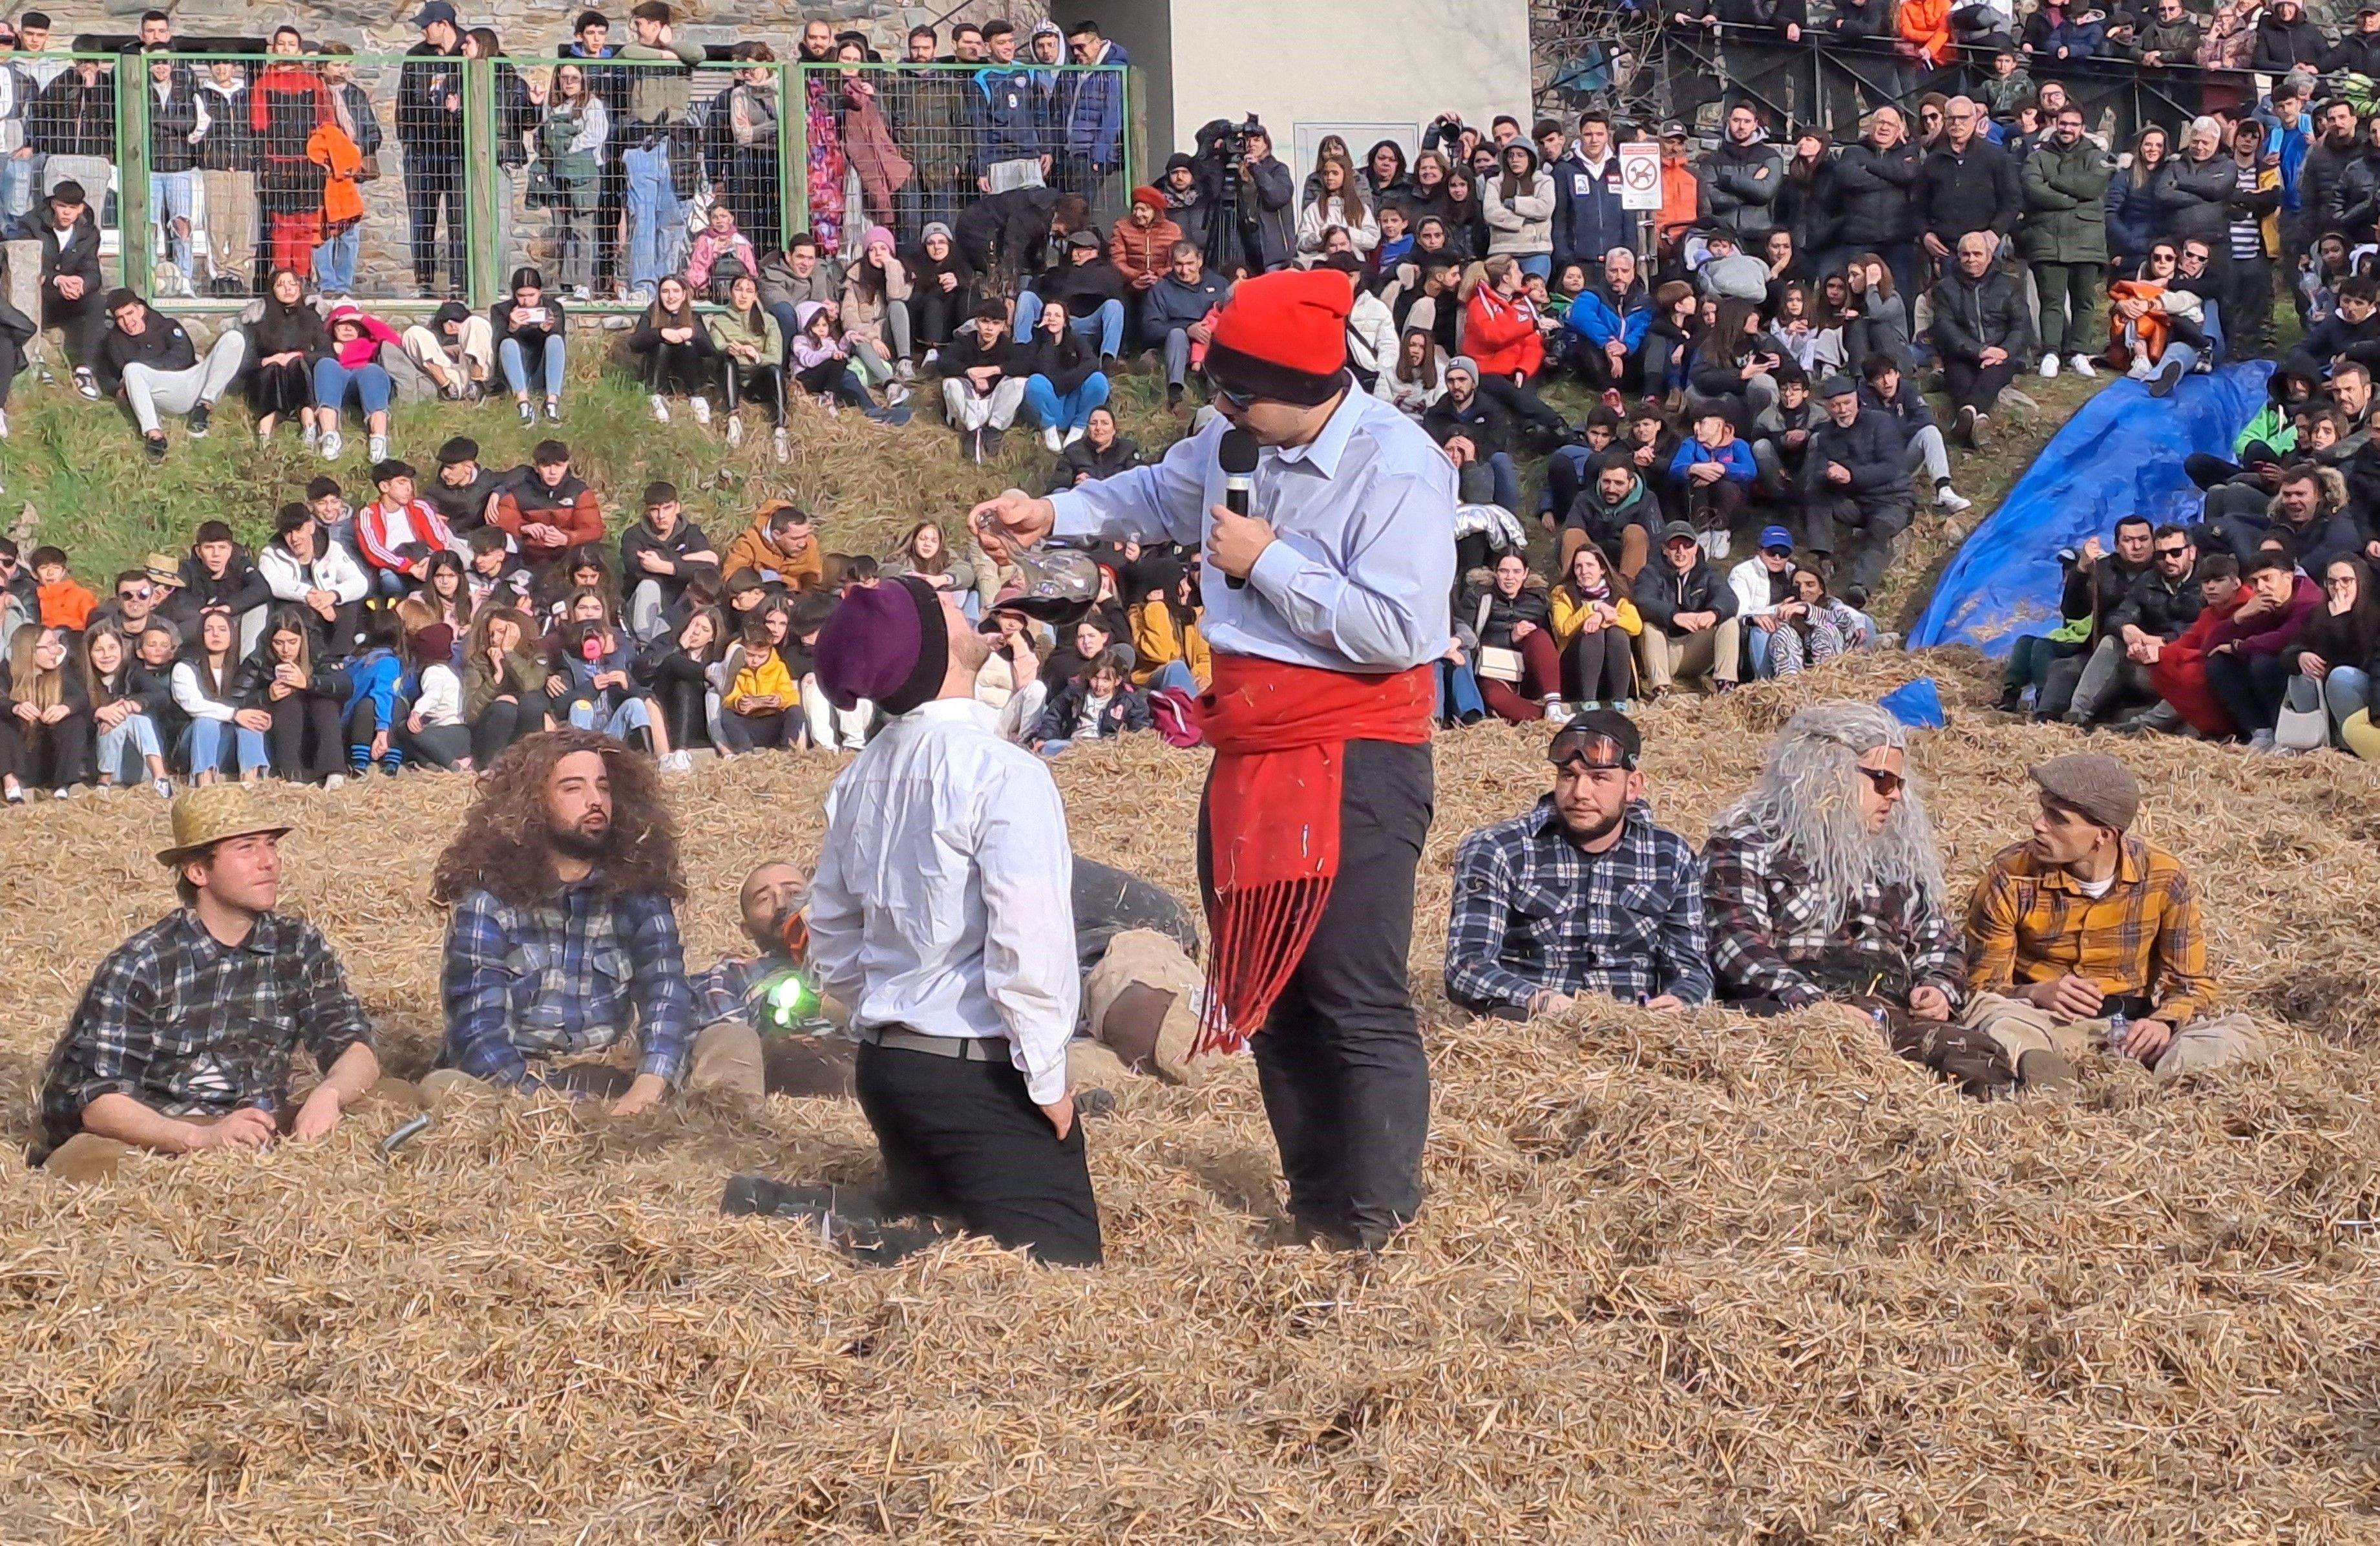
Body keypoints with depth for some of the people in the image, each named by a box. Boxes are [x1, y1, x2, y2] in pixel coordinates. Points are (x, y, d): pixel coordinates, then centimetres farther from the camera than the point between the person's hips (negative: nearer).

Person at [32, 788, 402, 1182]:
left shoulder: (300, 948, 6)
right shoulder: (137, 966, -7)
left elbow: (356, 1049, 0)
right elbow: (99, 1101, -13)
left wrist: (329, 1094, -26)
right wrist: (202, 1137, -31)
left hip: (262, 1134, 4)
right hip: (157, 1137, -4)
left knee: (397, 1097, -16)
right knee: (80, 1162, -38)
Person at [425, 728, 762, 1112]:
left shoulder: (639, 892, 6)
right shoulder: (488, 897, -3)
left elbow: (666, 997, -8)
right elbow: (477, 1026, -12)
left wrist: (646, 1090, -29)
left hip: (620, 1077, 3)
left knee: (734, 1043, -19)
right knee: (446, 1088, -35)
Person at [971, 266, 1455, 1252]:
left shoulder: (1399, 470, -18)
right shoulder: (1235, 442, 6)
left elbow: (1394, 631, -26)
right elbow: (1161, 496, 28)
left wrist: (1267, 561, -19)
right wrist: (1054, 516, 15)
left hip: (1355, 761, -8)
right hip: (1251, 754, 9)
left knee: (1357, 1002, -8)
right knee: (1265, 991, 13)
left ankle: (1374, 1227, -1)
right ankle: (1316, 1204, 23)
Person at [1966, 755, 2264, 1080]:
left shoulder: (2164, 877, -4)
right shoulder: (2010, 877, -7)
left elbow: (2192, 984, 2)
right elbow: (1982, 989, -3)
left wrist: (2165, 1022, -21)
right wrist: (2039, 994, -25)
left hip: (2134, 1022, 1)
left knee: (2239, 1036, -27)